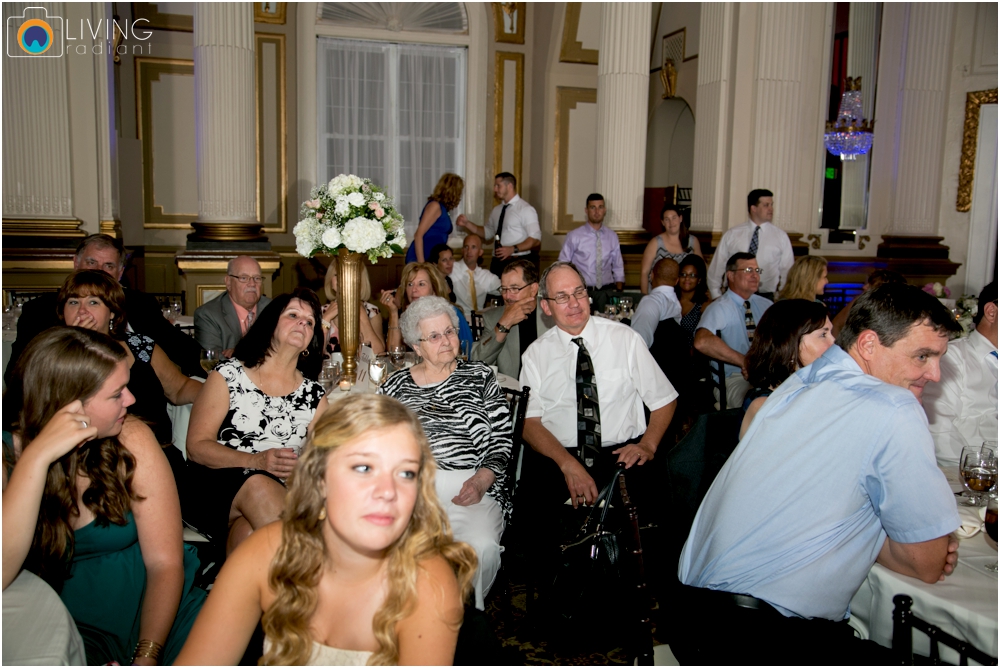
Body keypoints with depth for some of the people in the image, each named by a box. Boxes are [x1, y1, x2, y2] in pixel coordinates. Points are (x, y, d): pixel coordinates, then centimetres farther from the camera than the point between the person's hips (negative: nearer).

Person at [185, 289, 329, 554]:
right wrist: (257, 461, -17)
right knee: (258, 485, -35)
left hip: (282, 494, 1)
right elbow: (196, 446, -2)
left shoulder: (313, 394, 14)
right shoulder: (228, 375, 6)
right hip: (217, 488, 0)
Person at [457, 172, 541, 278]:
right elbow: (488, 233, 23)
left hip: (518, 262, -6)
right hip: (497, 262, 6)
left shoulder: (526, 209, -7)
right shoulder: (496, 210, 13)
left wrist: (513, 249, -22)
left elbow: (535, 240, -12)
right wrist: (467, 224, 12)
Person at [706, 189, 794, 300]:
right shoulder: (731, 235, 7)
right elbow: (716, 268, 9)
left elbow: (787, 270, 11)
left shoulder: (780, 236, 9)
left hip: (766, 298, 1)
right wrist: (716, 296, 4)